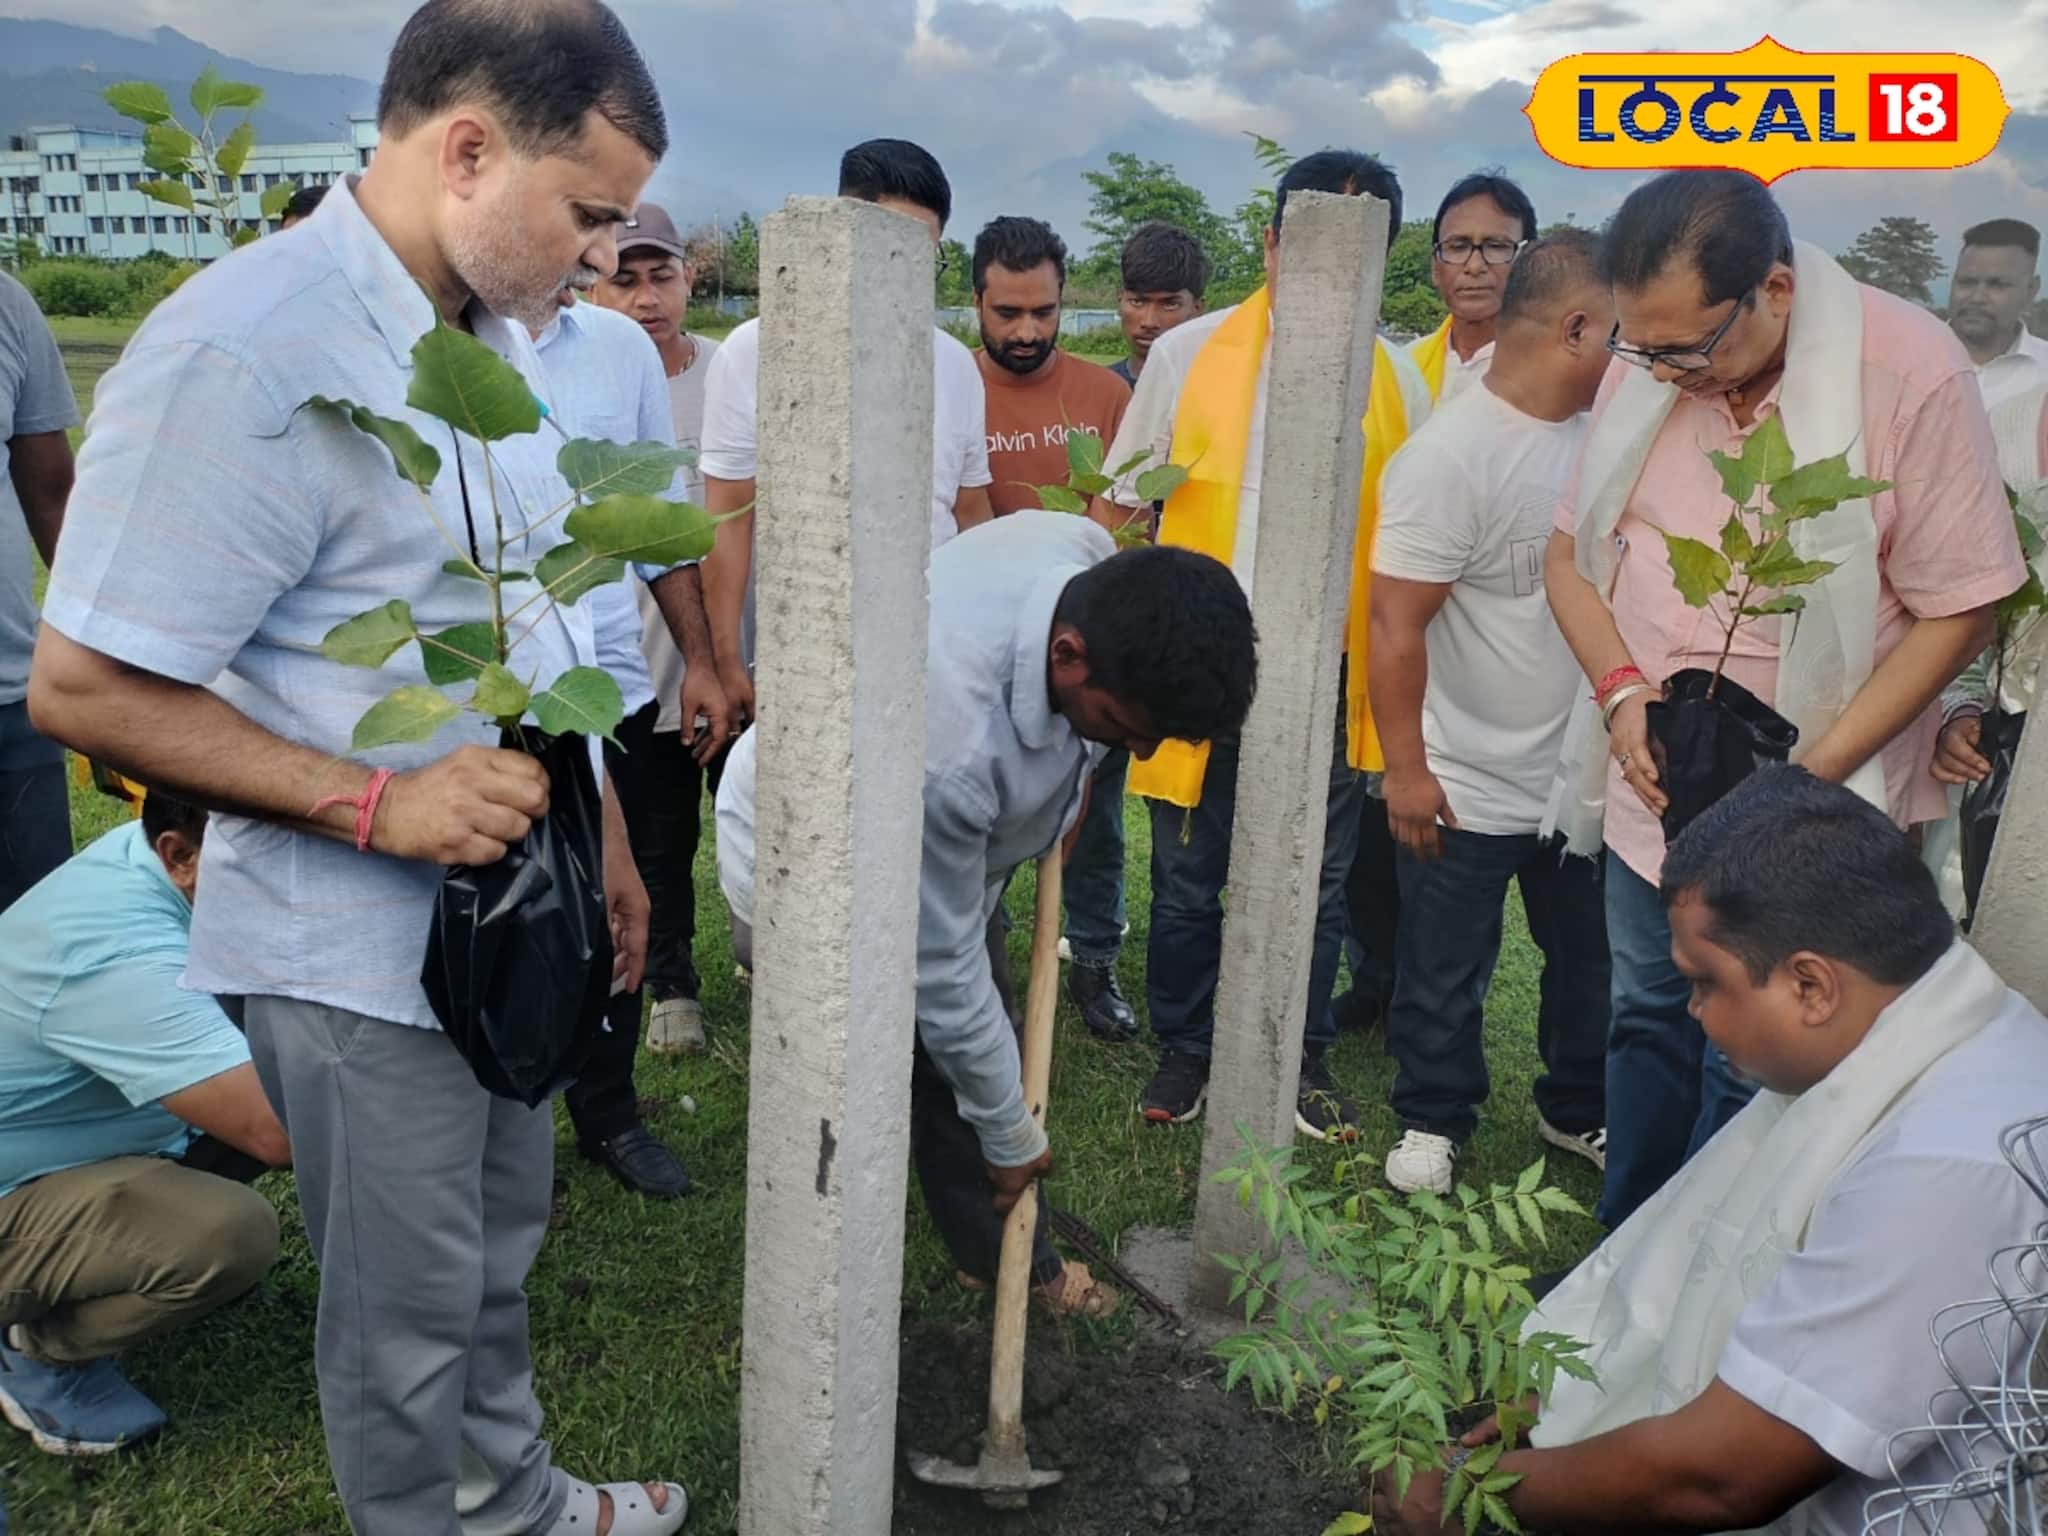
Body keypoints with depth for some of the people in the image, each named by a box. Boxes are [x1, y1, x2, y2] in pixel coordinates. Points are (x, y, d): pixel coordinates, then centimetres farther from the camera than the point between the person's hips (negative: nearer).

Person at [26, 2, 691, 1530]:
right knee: (408, 1309, 12)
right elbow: (84, 687, -22)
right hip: (361, 951, -8)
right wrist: (375, 803, -27)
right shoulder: (244, 356, -23)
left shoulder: (494, 339, 5)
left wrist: (604, 831, 14)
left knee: (497, 1245, 26)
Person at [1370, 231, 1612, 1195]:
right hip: (1466, 789, -6)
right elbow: (1396, 626, -19)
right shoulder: (1449, 455, -19)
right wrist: (1406, 770, -17)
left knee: (1594, 963, 20)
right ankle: (1433, 1122, 33)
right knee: (1445, 980, 12)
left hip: (1587, 779, 6)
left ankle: (1579, 1110, 42)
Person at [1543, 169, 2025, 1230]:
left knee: (1748, 1066, 5)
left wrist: (1814, 774, -19)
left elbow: (1956, 609, -13)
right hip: (1651, 785, 5)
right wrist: (1622, 689, -12)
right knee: (1647, 1023, 19)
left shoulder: (1909, 373, -17)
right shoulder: (1645, 365, -3)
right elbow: (1571, 554, 5)